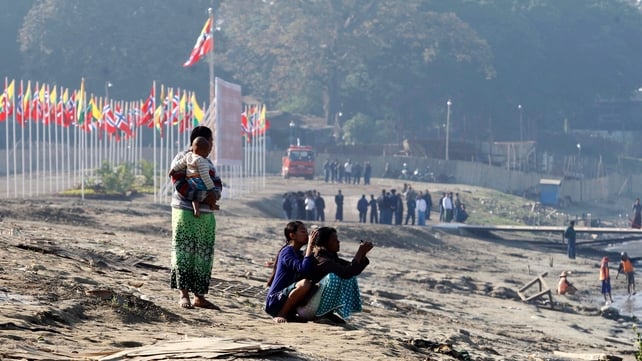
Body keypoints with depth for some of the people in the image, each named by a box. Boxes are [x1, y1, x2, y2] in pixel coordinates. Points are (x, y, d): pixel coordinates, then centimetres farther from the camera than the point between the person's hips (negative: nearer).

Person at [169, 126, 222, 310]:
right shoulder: (182, 159, -4)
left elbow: (217, 184, 14)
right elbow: (181, 186, -15)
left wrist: (214, 194, -10)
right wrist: (204, 196, -20)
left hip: (207, 215, 7)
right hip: (186, 212, -7)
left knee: (204, 257, 6)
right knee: (184, 253, -7)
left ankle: (199, 296, 9)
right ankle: (184, 294, -8)